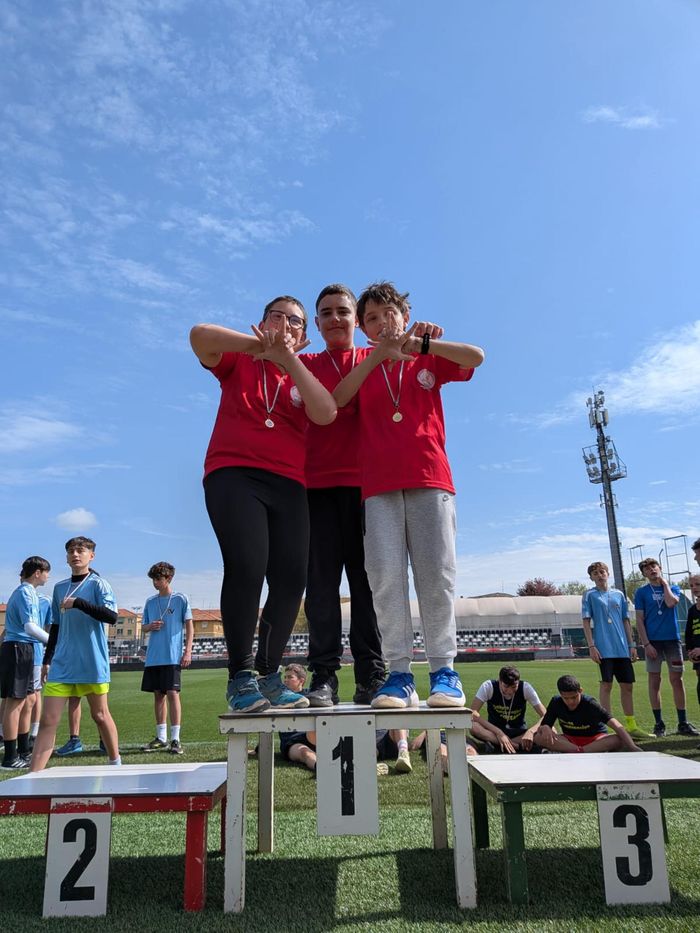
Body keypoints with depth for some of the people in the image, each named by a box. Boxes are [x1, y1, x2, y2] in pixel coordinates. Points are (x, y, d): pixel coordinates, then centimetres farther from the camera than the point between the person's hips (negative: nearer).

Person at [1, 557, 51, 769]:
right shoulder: (26, 592, -12)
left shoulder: (25, 591, 18)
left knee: (28, 700, 15)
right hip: (18, 649, -10)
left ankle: (23, 752, 23)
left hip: (20, 649, 10)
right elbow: (30, 626, -21)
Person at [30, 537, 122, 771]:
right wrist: (47, 660, 17)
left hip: (92, 663, -4)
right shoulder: (59, 588, 12)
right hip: (61, 664, 4)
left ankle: (116, 763, 27)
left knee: (100, 715, 9)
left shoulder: (98, 583, -4)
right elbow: (55, 627, 19)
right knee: (48, 720, -3)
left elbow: (111, 616, -19)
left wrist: (78, 603, -24)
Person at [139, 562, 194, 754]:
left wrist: (188, 651, -9)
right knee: (158, 695, 9)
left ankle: (175, 739, -3)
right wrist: (150, 626, -5)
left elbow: (189, 626, -1)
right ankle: (161, 738, 18)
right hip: (153, 657, 5)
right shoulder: (150, 602, 13)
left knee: (172, 693, -9)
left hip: (172, 656, -5)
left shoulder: (180, 599, 0)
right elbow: (143, 627, 19)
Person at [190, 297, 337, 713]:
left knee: (291, 578, -7)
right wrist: (260, 344, -8)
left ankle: (268, 674, 7)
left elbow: (326, 414, -5)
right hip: (233, 475, -3)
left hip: (288, 484, 3)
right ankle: (241, 676, -10)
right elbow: (199, 335, -5)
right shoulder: (240, 360, 15)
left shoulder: (305, 375, 18)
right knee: (246, 567, -21)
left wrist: (288, 358, -8)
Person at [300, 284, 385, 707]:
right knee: (321, 580, -3)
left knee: (366, 579, -1)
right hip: (318, 483, 1)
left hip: (365, 482, -1)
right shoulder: (306, 364, 18)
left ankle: (371, 676, 4)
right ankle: (324, 676, 0)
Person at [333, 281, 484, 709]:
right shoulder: (364, 367, 18)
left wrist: (418, 342, -7)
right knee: (386, 578, -8)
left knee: (436, 575, -5)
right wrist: (380, 352, -8)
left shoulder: (429, 361, 16)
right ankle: (400, 674, -3)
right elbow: (337, 400, -2)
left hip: (429, 479, -1)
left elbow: (476, 357, -2)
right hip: (379, 485, 1)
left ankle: (444, 671, 2)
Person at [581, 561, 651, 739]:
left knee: (627, 685, 8)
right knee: (606, 685, -3)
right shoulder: (589, 595, 2)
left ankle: (631, 725, 19)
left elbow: (626, 621, 15)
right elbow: (586, 622, -2)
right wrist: (591, 646, -10)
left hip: (622, 648, 4)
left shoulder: (619, 594, 13)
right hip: (604, 648, -4)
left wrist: (632, 645, 9)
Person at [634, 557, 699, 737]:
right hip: (653, 641, -1)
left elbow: (671, 602, -14)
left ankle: (683, 723, 10)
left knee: (677, 679, 2)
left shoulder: (673, 588, 9)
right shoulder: (642, 592, 4)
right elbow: (639, 620, 0)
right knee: (654, 681, 2)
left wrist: (664, 583, -3)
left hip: (673, 638, 1)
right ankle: (659, 723, 10)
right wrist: (646, 643, -9)